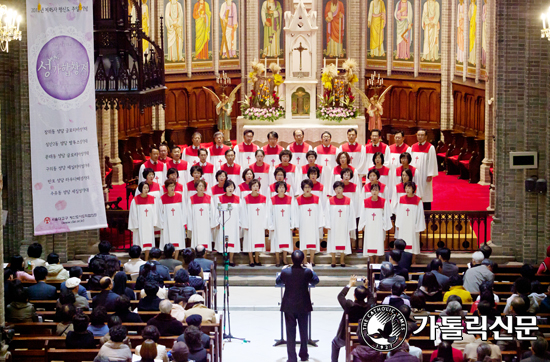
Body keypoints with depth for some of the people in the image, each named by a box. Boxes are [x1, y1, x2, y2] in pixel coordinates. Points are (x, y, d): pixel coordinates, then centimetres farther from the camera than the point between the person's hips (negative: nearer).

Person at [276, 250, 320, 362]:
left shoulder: (285, 272, -13)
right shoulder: (307, 272, -14)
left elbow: (278, 281, 8)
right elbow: (316, 280, 6)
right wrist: (311, 270, 22)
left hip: (289, 307, -1)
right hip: (303, 306, 1)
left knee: (290, 333, 5)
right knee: (304, 331, 18)